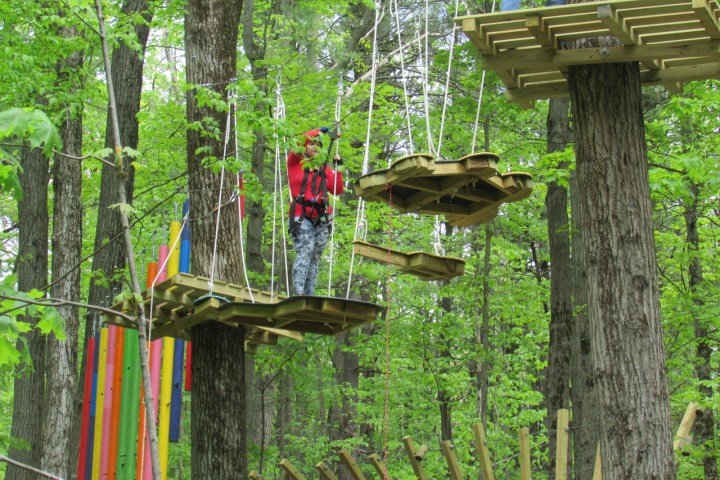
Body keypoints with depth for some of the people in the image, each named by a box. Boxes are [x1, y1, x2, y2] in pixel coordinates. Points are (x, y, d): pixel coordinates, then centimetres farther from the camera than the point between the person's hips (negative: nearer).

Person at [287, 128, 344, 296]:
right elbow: (298, 143, -8)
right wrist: (318, 131, -2)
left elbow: (337, 190, 9)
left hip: (322, 218, 4)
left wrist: (337, 169, 3)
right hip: (301, 216, -4)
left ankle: (309, 294, -3)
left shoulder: (325, 169, 17)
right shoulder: (295, 163, 9)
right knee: (305, 252, -21)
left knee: (315, 258, -1)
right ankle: (298, 292, -29)